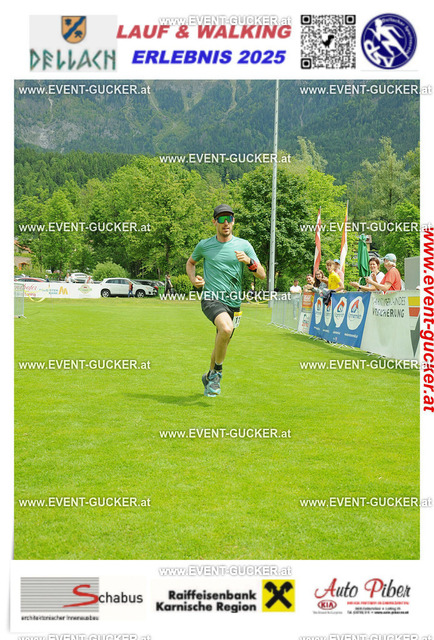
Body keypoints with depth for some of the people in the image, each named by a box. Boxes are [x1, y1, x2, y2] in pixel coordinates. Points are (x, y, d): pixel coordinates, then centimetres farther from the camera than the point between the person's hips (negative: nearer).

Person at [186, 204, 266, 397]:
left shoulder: (243, 245, 3)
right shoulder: (204, 245, 3)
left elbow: (262, 275, 0)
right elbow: (190, 262, 23)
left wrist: (249, 262, -20)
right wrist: (193, 279, 3)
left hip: (233, 302, 3)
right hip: (211, 298, -3)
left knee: (222, 343, 13)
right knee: (226, 328, -31)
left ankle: (210, 376, 40)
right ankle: (217, 371, -11)